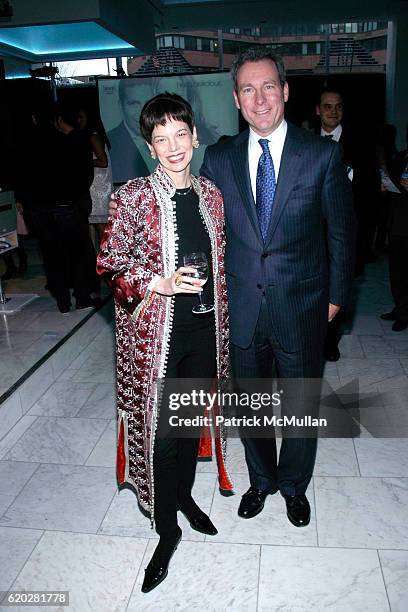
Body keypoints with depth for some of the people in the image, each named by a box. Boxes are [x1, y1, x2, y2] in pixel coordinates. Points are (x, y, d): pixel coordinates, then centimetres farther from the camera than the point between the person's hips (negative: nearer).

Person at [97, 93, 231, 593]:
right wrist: (160, 283, -20)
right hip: (156, 336, -4)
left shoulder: (210, 194, 5)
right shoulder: (133, 197, -10)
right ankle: (167, 529, 28)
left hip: (204, 331, 5)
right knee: (160, 431, 4)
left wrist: (222, 322, 12)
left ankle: (184, 495, 45)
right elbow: (110, 263, -7)